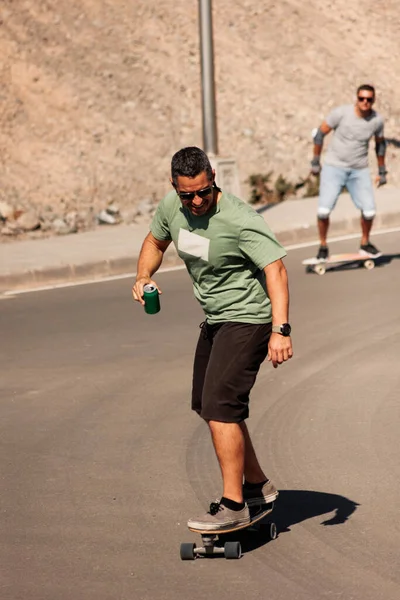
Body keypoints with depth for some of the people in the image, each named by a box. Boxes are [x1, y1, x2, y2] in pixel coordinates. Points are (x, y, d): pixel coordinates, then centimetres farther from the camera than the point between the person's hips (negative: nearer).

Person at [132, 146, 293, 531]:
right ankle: (257, 485, 30)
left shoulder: (240, 221, -26)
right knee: (205, 404, 16)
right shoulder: (171, 207, -4)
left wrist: (280, 331, -42)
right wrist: (143, 276, -5)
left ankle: (233, 506, -13)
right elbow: (156, 241, 16)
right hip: (214, 319, 9)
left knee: (219, 405, -18)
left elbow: (275, 269, -32)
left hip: (247, 319, -9)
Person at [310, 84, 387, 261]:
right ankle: (323, 247, 7)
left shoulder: (377, 120, -5)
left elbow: (380, 144, 14)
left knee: (369, 211, -7)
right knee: (324, 210, -15)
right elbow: (320, 134, -3)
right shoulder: (341, 113, -15)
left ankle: (365, 244, 20)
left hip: (359, 171, 3)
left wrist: (382, 171, 17)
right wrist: (315, 162, 0)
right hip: (334, 168, -2)